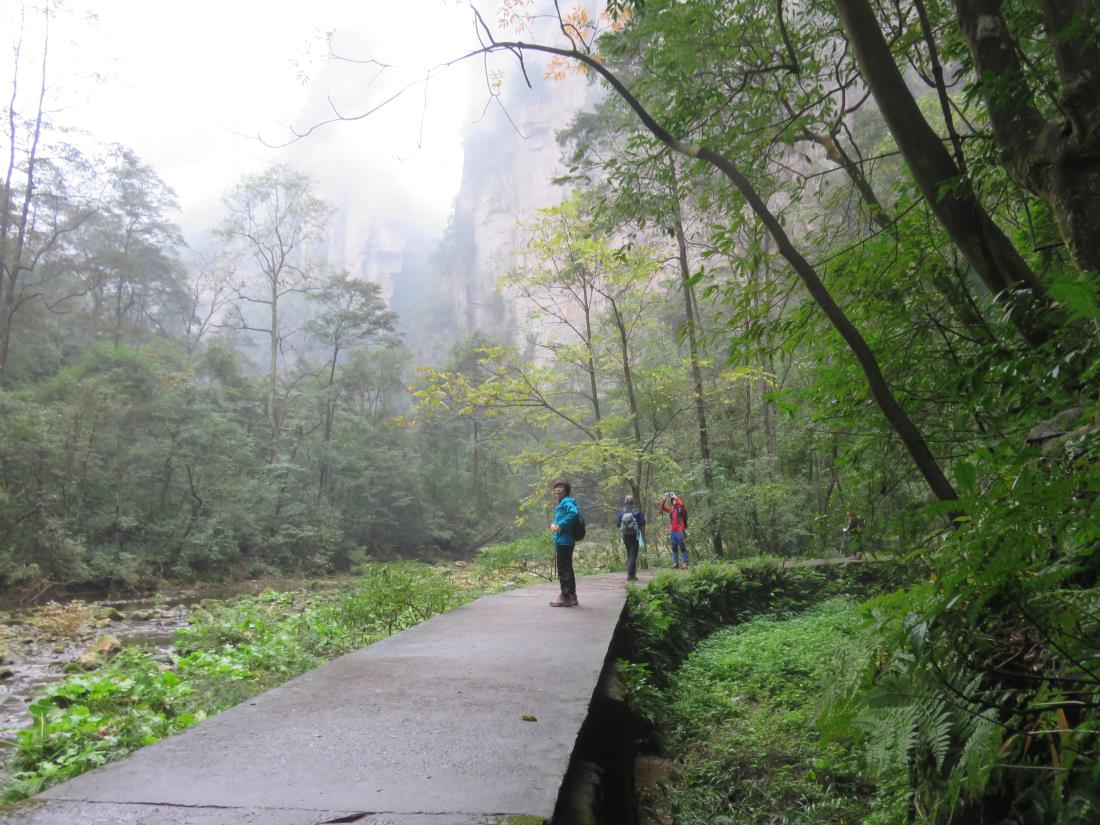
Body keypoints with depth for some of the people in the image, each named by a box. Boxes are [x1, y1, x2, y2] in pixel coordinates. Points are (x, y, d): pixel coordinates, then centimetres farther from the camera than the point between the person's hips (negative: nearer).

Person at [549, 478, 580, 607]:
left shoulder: (567, 502, -12)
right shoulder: (560, 504, 18)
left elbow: (574, 512, -32)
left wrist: (561, 525, -23)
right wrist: (553, 524, 0)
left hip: (564, 541, -10)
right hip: (561, 541, 10)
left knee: (563, 569, -4)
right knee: (567, 569, 16)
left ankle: (565, 597, 2)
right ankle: (572, 597, 24)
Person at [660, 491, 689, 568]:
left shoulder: (681, 509, -4)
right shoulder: (671, 510, 12)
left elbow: (681, 503, -24)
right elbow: (662, 506, 15)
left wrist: (675, 497, -13)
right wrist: (665, 498, 5)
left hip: (679, 531, -6)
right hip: (672, 531, 6)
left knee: (682, 547, -4)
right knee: (674, 548, 10)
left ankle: (685, 563, -3)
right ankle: (676, 563, 16)